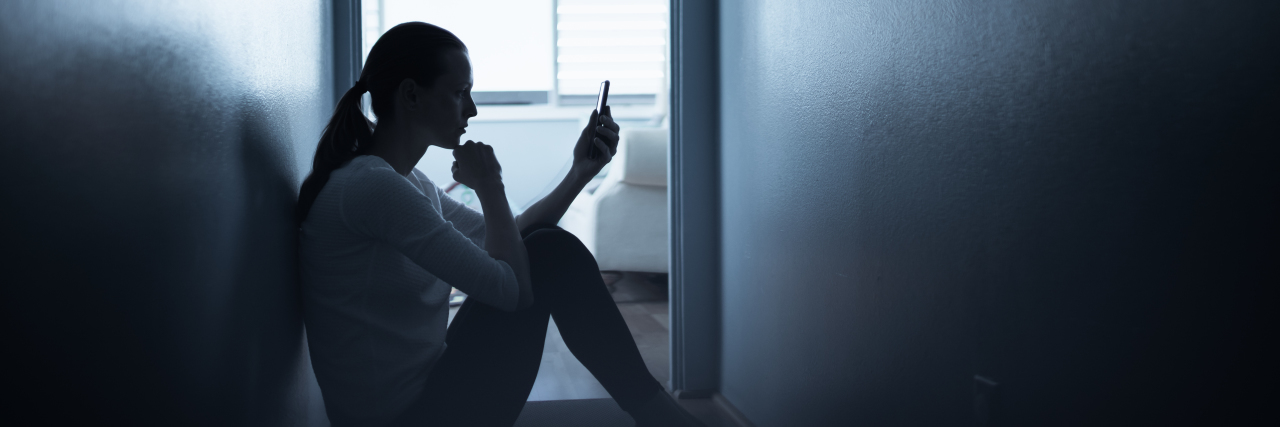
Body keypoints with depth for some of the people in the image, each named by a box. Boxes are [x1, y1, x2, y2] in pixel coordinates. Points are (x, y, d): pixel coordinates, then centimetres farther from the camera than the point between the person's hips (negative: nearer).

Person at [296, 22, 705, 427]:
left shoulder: (404, 183, 12)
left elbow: (509, 244, 17)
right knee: (549, 257, -8)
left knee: (548, 246, 9)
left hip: (422, 388, 10)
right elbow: (509, 286, -20)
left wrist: (581, 172, 10)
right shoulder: (370, 187, -21)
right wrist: (490, 186, -5)